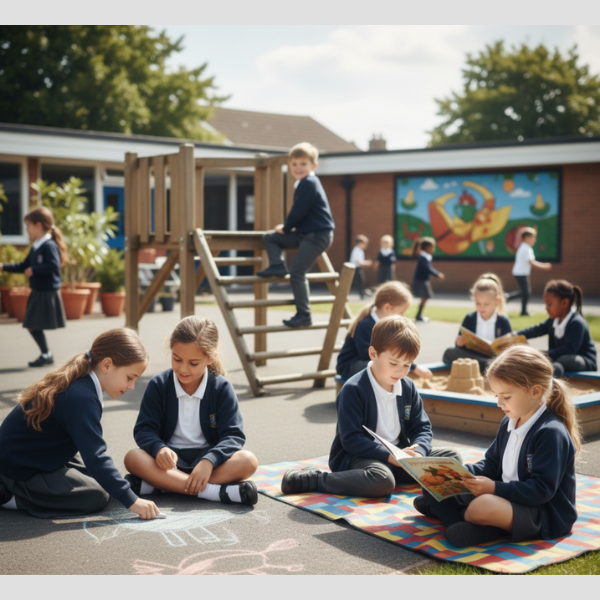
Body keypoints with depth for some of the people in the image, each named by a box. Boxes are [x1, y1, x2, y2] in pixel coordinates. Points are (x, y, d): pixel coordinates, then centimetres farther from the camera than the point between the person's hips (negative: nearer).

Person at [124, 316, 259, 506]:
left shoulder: (222, 388, -4)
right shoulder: (158, 385, -1)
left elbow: (233, 435, -11)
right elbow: (144, 429, -5)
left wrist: (209, 461, -30)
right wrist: (159, 449, -29)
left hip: (207, 457, 0)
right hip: (170, 460, 0)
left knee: (248, 461, -29)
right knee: (133, 458, -30)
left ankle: (159, 484, -31)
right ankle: (217, 491, -38)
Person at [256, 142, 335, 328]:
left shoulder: (308, 184, -15)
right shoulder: (304, 183, 16)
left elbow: (298, 211, -17)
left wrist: (286, 228, -2)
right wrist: (287, 228, 12)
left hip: (317, 235, -10)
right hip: (304, 233, 10)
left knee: (297, 272, -12)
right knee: (270, 237, 13)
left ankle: (304, 315, -7)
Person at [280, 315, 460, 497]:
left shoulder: (408, 389, 7)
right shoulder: (353, 390, -14)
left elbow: (422, 428, 9)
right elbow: (351, 440, -18)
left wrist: (418, 452, -14)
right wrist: (389, 456, -26)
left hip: (397, 456, 7)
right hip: (356, 458, -7)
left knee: (452, 457, -3)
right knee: (381, 481, -39)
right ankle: (309, 478, -22)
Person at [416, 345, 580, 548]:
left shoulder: (551, 433, -20)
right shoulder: (508, 424, 10)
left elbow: (542, 489, -25)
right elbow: (490, 465, 16)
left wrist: (495, 488, -30)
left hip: (546, 516, -10)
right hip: (507, 498, 10)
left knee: (482, 506, -38)